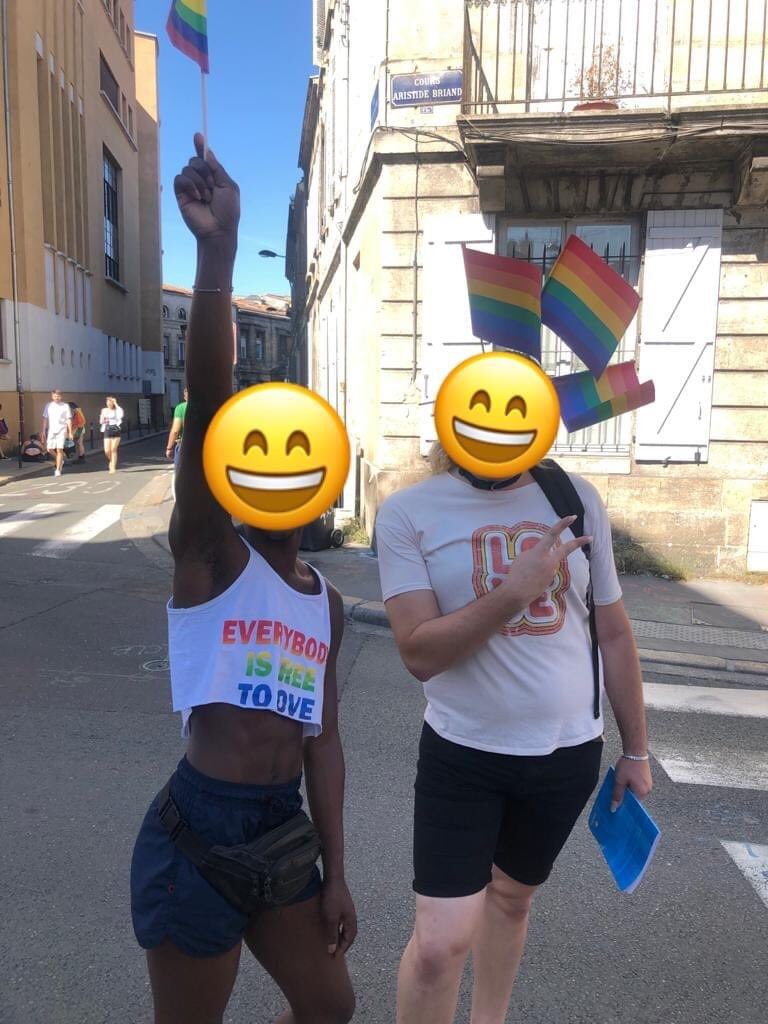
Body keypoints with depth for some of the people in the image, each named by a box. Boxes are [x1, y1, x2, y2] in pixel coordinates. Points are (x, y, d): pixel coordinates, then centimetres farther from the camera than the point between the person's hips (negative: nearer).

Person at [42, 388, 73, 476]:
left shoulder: (65, 406, 1)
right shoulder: (48, 406, 7)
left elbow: (69, 420, 1)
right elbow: (45, 419, 9)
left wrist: (70, 432, -3)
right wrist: (44, 431, 2)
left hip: (61, 430, -3)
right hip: (51, 430, 3)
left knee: (59, 449, -8)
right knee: (50, 449, 1)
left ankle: (58, 470, -2)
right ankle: (60, 461, 29)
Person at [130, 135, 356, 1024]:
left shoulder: (325, 602, 7)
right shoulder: (208, 553, -10)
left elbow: (322, 737, 8)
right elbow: (207, 403, -25)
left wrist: (335, 871, 9)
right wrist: (218, 247, -34)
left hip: (283, 827, 6)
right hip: (199, 829, -6)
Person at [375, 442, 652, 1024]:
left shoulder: (578, 499, -2)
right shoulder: (408, 512, -12)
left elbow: (613, 632, 5)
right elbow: (420, 653, -18)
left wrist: (635, 749, 9)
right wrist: (515, 592, -28)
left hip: (570, 753, 3)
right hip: (462, 755, -3)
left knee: (511, 897, 22)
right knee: (440, 943, -4)